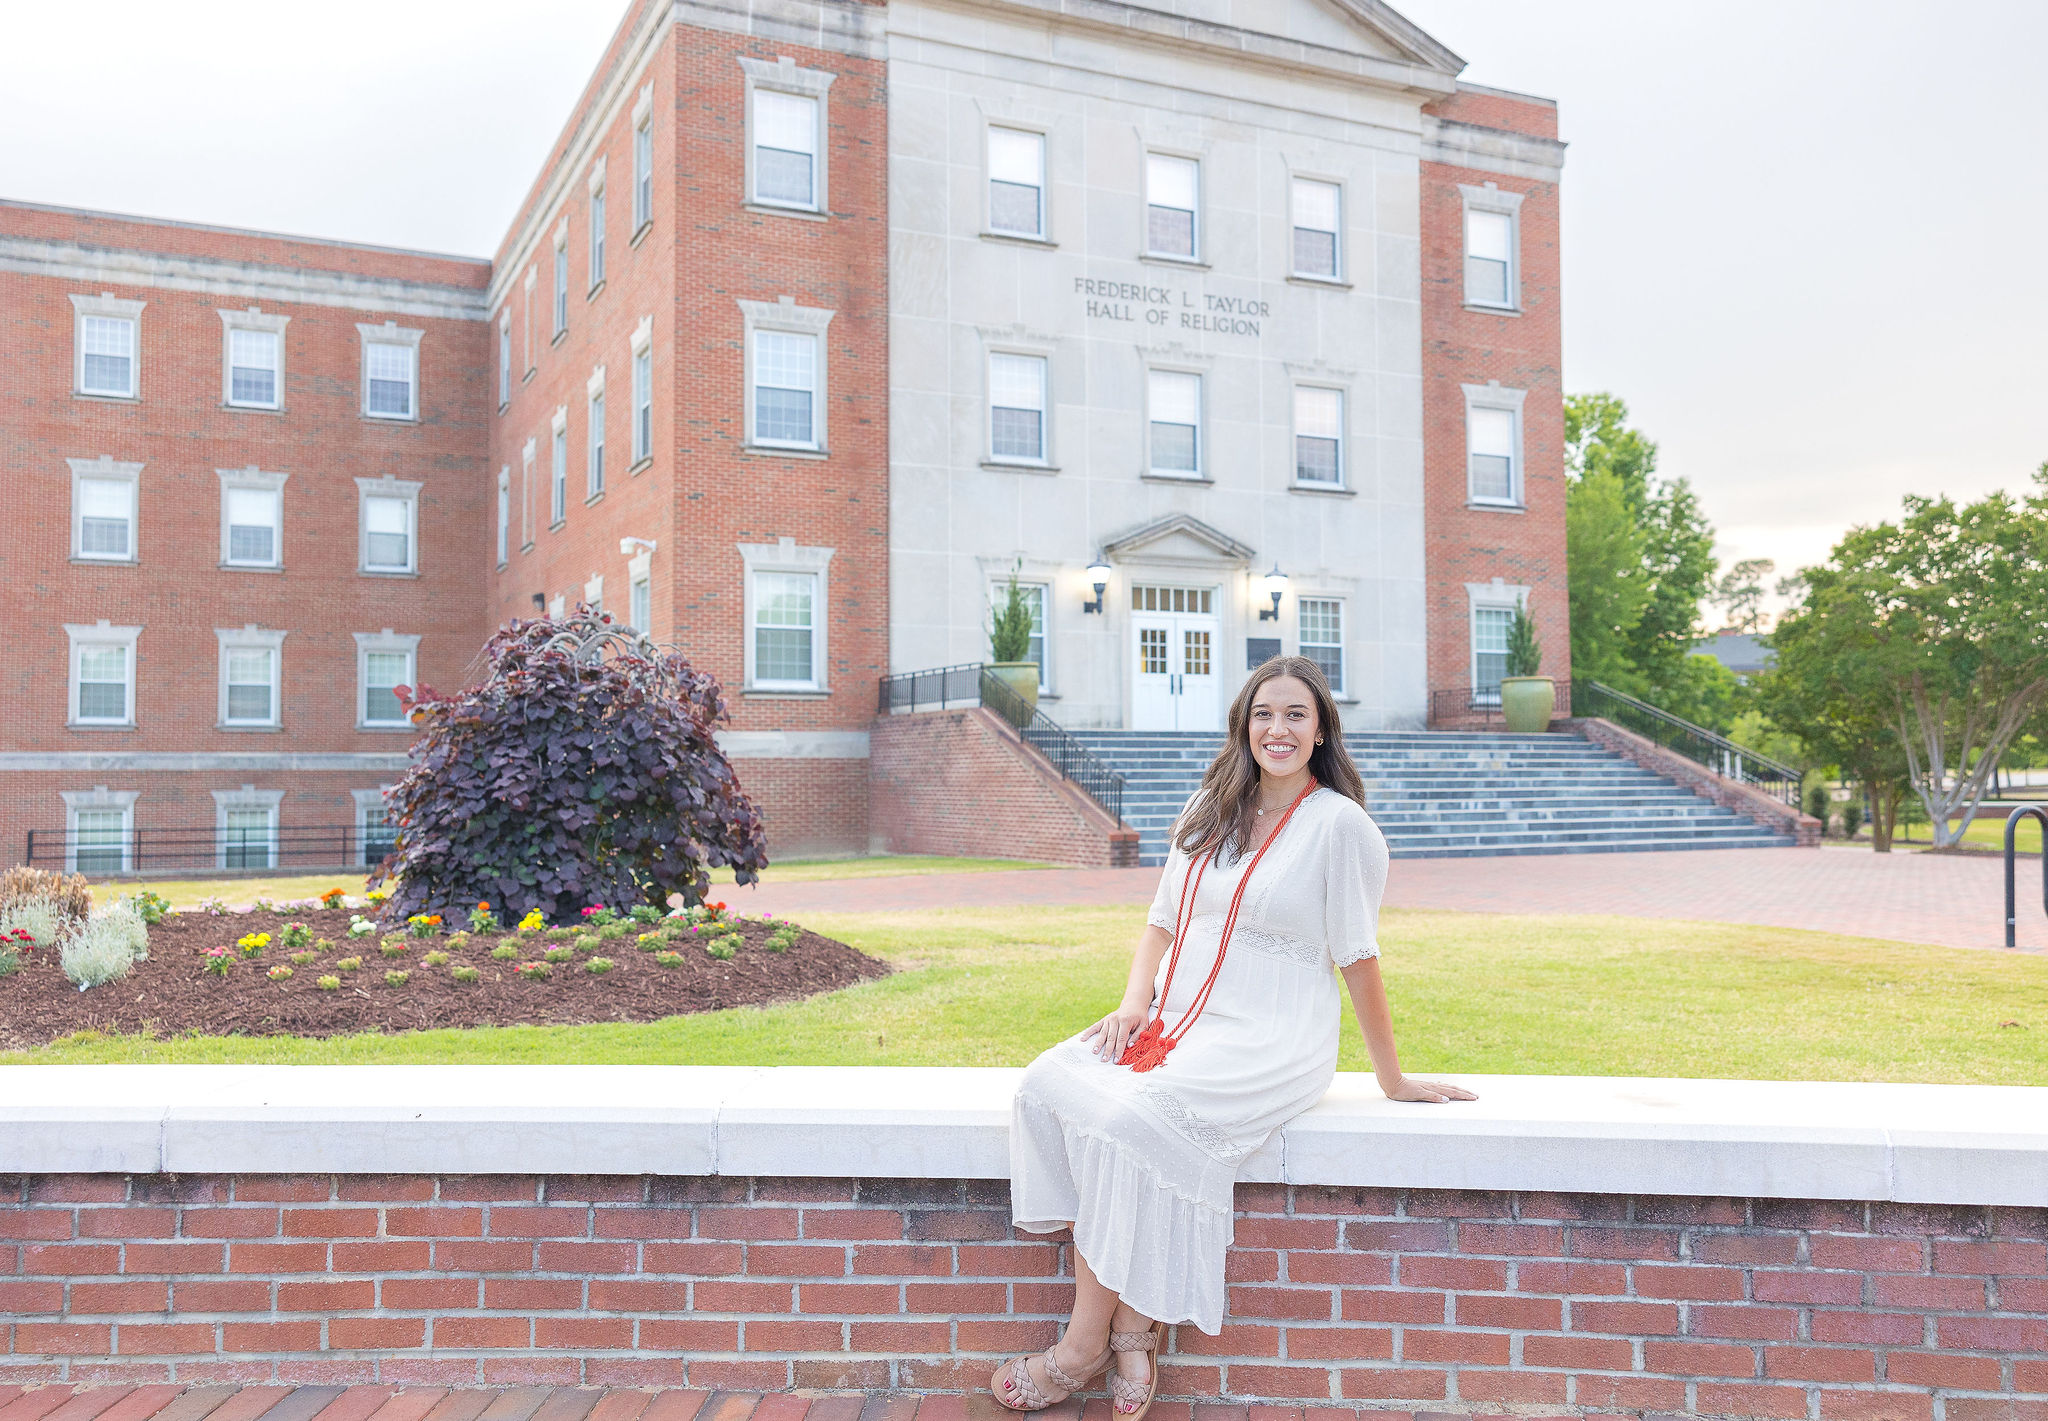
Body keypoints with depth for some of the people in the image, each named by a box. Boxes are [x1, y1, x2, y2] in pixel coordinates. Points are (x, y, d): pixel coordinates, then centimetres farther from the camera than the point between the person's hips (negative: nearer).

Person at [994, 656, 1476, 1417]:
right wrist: (1136, 1001, 1)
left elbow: (1359, 961, -4)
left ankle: (1089, 1343, -11)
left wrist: (1393, 1080, 1)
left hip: (1272, 1041, -6)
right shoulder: (1210, 812, 14)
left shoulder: (1340, 825, -5)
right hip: (1177, 1022, 7)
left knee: (1131, 1117, -30)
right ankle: (1133, 1328, -15)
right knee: (1048, 1086, -19)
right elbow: (1163, 923, 18)